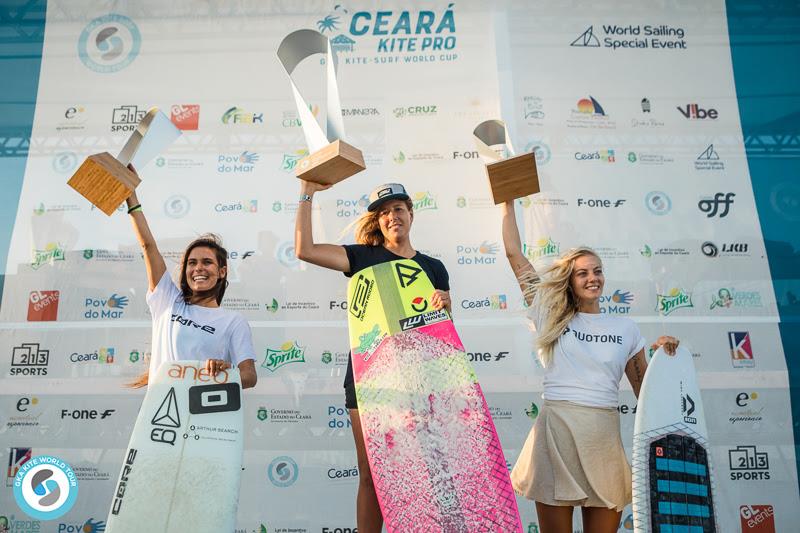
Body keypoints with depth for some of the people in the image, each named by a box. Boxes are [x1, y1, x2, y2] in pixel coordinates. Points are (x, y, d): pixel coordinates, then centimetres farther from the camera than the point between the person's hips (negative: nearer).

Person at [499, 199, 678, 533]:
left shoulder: (626, 328, 11)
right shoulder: (551, 317, 6)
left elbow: (644, 390, 13)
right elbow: (514, 255, 6)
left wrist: (662, 356, -3)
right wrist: (508, 202, 9)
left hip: (604, 434, 2)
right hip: (556, 430, -1)